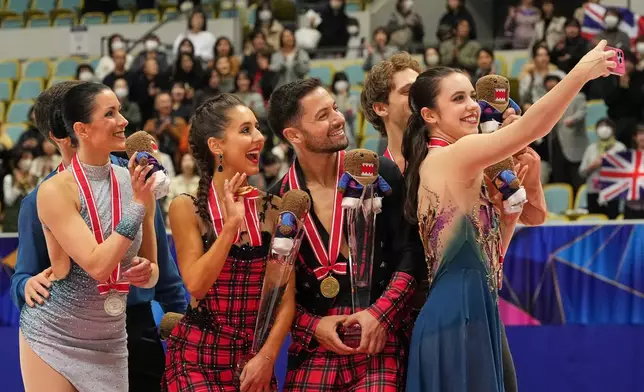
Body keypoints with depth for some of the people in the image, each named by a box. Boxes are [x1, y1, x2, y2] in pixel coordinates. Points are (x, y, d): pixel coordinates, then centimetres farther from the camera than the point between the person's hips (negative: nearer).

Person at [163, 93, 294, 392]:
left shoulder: (273, 208, 1)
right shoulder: (188, 208, -6)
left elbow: (286, 296, -1)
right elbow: (196, 285, -16)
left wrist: (268, 355, -11)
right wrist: (230, 224, -20)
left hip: (255, 359, 3)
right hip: (198, 358, -3)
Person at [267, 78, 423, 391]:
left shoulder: (380, 174, -2)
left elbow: (411, 252, -2)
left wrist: (380, 313, -13)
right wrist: (312, 325, -7)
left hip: (379, 341, -1)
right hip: (313, 348, 2)